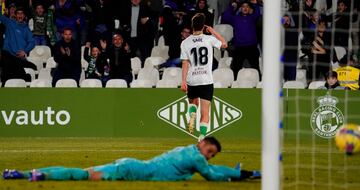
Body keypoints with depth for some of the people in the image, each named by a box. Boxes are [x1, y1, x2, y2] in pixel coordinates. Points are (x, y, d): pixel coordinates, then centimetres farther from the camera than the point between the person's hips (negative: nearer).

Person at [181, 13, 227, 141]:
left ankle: (192, 115, -1)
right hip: (207, 81, -1)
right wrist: (213, 32, 21)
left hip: (191, 81, 1)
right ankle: (202, 137, -12)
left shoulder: (185, 42, -1)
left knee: (193, 102, 29)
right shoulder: (209, 39, -3)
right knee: (205, 113, 0)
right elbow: (224, 44, 15)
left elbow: (185, 63, -4)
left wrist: (183, 81, -4)